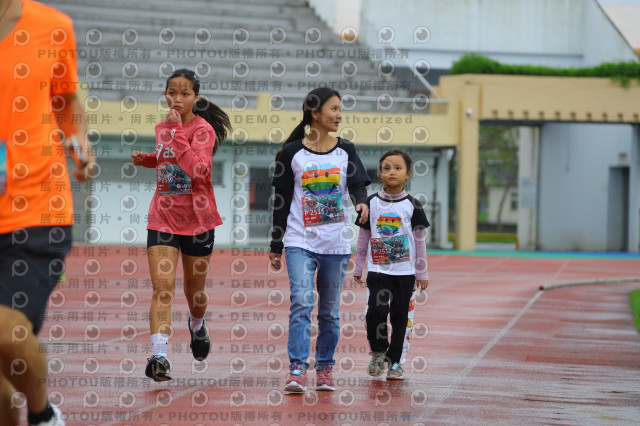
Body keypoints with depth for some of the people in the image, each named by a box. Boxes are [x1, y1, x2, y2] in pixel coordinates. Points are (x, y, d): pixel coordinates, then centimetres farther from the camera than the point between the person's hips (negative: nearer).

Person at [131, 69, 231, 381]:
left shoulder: (203, 129, -12)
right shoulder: (162, 128, 7)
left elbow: (197, 170, -28)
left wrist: (177, 131, -27)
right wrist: (146, 159, 7)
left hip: (197, 218, -3)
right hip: (163, 217, 3)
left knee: (194, 291, 14)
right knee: (162, 287, -15)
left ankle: (197, 325, 49)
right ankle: (159, 357, -24)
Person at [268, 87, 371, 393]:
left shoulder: (345, 151, 7)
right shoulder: (291, 153, 1)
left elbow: (358, 185, -3)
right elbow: (281, 202, 5)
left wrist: (362, 203, -27)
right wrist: (275, 247, 7)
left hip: (336, 244, 2)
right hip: (300, 242, -2)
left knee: (329, 310, 8)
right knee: (301, 303, -15)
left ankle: (325, 369, 18)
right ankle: (297, 371, -19)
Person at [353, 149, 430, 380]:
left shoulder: (412, 205, -1)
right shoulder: (372, 203, 3)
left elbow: (420, 240, 3)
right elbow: (363, 237, 10)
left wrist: (422, 273, 3)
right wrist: (358, 268, 10)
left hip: (405, 273, 0)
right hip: (377, 271, 0)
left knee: (401, 316, 3)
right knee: (375, 312, -12)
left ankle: (396, 362, 15)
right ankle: (378, 352, 12)